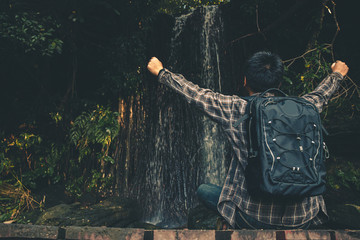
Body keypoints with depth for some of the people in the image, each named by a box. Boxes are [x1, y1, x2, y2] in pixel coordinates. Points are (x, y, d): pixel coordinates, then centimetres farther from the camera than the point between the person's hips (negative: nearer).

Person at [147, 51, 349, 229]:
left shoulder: (236, 110, -13)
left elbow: (193, 93, 1)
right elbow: (322, 94, 19)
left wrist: (161, 71, 18)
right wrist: (337, 74, 43)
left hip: (254, 217, -3)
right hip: (303, 219, 4)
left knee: (203, 190, 20)